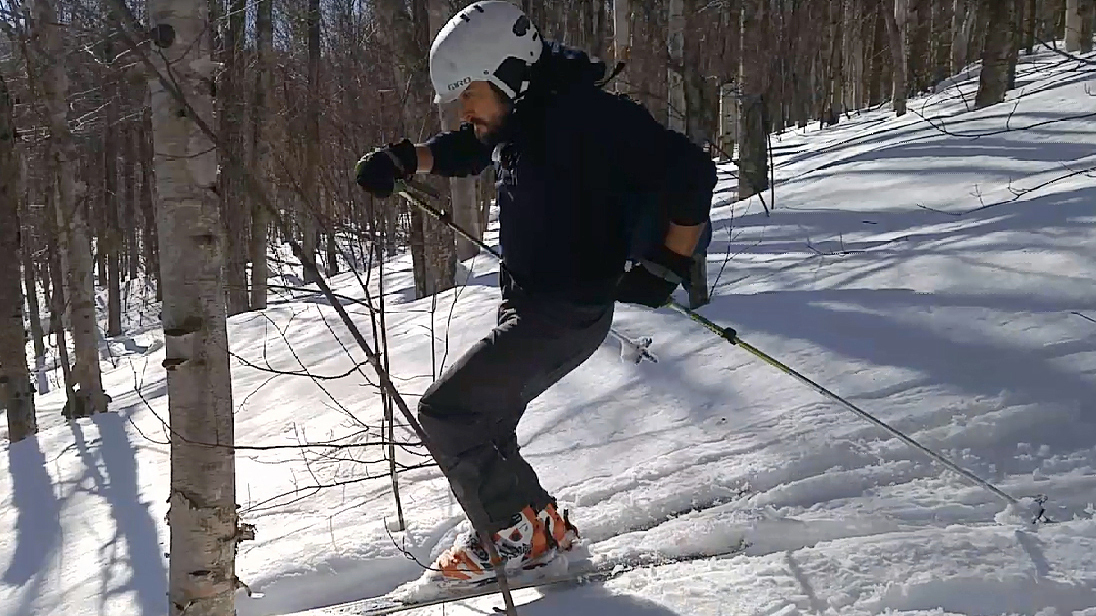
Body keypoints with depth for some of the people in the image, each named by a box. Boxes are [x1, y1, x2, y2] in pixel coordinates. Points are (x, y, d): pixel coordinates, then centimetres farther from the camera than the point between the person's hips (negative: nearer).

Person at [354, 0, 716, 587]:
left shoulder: (586, 116, -23)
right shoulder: (515, 120, 6)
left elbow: (691, 171, -23)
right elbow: (460, 150, 25)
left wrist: (666, 266, -19)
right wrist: (402, 159, 7)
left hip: (566, 312, -10)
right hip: (524, 305, 10)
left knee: (446, 412, -6)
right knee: (478, 420, 17)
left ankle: (520, 534, 8)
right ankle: (541, 522, 29)